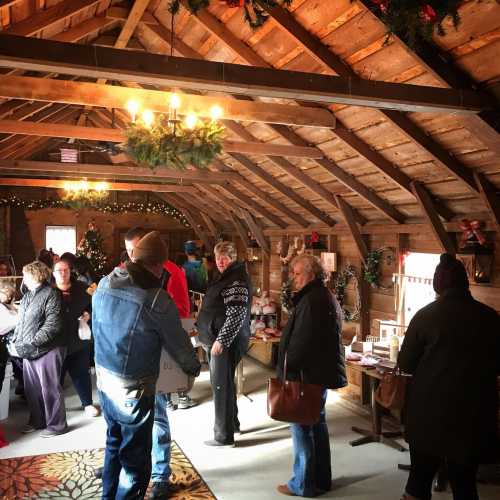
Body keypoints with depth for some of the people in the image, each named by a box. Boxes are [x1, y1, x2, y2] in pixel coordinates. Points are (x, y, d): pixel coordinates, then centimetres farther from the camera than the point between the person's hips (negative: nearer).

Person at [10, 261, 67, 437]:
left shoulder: (51, 294, -12)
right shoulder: (27, 295, 14)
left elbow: (52, 325, -19)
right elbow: (21, 321, 20)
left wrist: (33, 343, -21)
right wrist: (15, 340, 6)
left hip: (46, 350, -8)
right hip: (28, 351, 8)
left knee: (50, 388, 1)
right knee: (31, 388, 16)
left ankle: (57, 424, 14)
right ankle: (37, 420, 32)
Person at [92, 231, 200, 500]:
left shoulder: (104, 285, -2)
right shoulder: (157, 299, -20)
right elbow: (178, 344, -9)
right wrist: (194, 368, 10)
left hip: (104, 379, 7)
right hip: (134, 387, -7)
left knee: (114, 442, 26)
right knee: (135, 457, 10)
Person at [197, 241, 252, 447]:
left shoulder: (237, 281, -17)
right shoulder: (225, 277, 15)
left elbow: (236, 315, -24)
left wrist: (221, 340, -24)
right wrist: (211, 338, 22)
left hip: (226, 341, -10)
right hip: (217, 339, 10)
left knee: (221, 386, -4)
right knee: (223, 383, 19)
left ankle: (224, 436, 5)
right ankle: (232, 423, 34)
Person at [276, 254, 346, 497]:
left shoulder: (311, 300, -21)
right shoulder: (325, 296, 13)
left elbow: (301, 341, -24)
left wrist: (287, 371, -16)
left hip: (308, 374, -10)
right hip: (321, 372, 10)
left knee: (302, 426, 0)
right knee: (317, 424, 17)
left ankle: (304, 484, 11)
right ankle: (321, 479, 28)